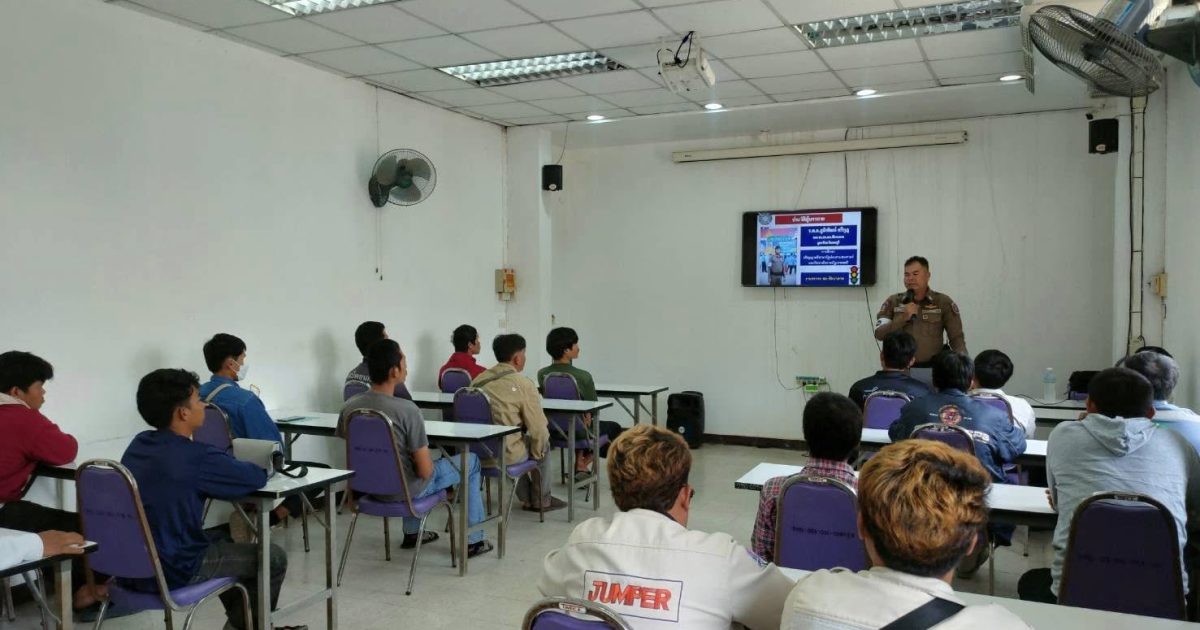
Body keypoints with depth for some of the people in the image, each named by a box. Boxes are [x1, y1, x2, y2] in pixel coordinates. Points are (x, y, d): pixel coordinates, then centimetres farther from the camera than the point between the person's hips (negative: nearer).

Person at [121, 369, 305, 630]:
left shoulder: (138, 445, 2)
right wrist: (262, 465, 9)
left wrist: (231, 464, 5)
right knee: (274, 557, 6)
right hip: (172, 571, -9)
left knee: (221, 540, 33)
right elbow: (257, 477, -12)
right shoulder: (195, 457, -24)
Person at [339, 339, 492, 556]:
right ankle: (473, 541, 22)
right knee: (471, 460, 14)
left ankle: (411, 533, 43)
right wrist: (426, 456, 1)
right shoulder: (406, 409, -27)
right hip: (404, 491, -6)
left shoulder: (349, 407, -10)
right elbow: (425, 471, -23)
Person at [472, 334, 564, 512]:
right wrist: (537, 453, 8)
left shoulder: (478, 380, 4)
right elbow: (538, 429, -12)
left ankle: (526, 499, 39)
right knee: (543, 444, 23)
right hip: (506, 455, -6)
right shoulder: (523, 384, -13)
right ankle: (541, 500, 34)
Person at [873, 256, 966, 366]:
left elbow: (957, 337, 5)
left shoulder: (943, 302, 7)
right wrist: (903, 318, -10)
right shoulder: (892, 302, 8)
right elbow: (879, 334, 0)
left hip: (932, 367, 0)